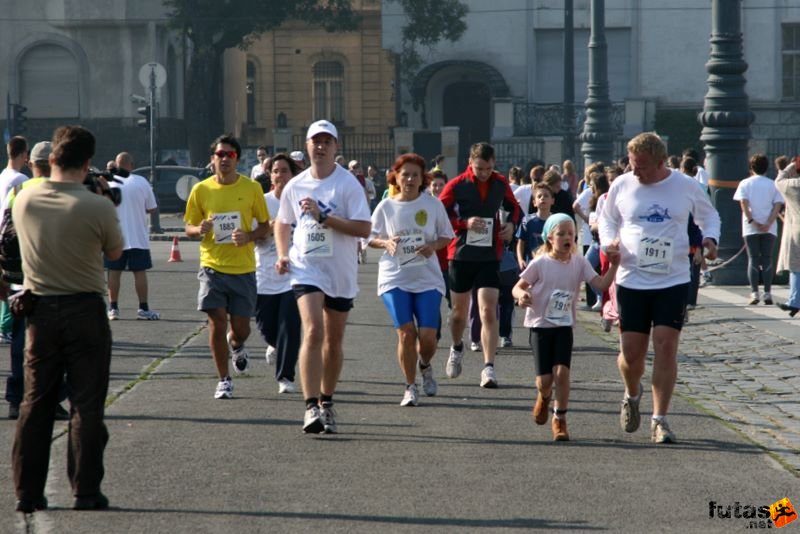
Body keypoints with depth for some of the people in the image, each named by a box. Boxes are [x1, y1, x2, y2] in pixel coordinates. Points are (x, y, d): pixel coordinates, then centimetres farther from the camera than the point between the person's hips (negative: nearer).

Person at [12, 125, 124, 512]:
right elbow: (116, 253, 0)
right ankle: (86, 491, 4)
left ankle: (27, 492, 12)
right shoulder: (97, 207, -16)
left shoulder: (23, 200, -4)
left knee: (35, 403, 11)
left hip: (40, 310, 4)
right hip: (85, 310, -3)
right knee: (86, 405, 4)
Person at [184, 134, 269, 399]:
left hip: (243, 269, 0)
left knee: (241, 328, 3)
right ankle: (224, 380, 9)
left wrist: (249, 236, -15)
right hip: (212, 266, 0)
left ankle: (236, 345, 41)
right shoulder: (201, 190, 1)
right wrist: (200, 230, -15)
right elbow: (189, 228, 8)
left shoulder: (252, 188, -1)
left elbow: (265, 226, 5)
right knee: (217, 321, -6)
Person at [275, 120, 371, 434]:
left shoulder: (348, 184, -7)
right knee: (313, 331, -19)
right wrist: (282, 255, 5)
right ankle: (311, 407, -23)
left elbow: (364, 229, -15)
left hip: (341, 273, 0)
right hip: (306, 268, 0)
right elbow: (282, 223, 21)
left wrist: (323, 217, -20)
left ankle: (327, 404, 27)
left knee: (334, 341, 11)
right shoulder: (295, 186, 5)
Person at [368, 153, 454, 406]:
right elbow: (371, 238, 10)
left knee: (428, 335, -7)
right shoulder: (386, 207, 3)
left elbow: (447, 236, 9)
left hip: (428, 278, 0)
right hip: (395, 278, 0)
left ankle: (425, 366, 29)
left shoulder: (432, 204, 2)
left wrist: (433, 246, -12)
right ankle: (410, 387, 5)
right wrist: (386, 243, -12)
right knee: (406, 332, -10)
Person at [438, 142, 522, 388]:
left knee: (488, 311, -12)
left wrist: (511, 224, 0)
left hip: (490, 256, 1)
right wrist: (465, 223, -19)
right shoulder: (456, 185, -6)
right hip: (461, 254, -1)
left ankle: (489, 368, -14)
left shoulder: (500, 184, 4)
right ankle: (457, 348, 44)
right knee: (460, 311, 14)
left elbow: (514, 208, 21)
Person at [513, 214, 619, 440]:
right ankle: (543, 397, 34)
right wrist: (522, 295, -28)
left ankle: (560, 420, 2)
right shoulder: (540, 263, -8)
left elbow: (601, 285, -8)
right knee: (545, 379, -4)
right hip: (540, 325, -2)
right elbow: (518, 287, -5)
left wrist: (613, 265, -23)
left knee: (562, 372, -16)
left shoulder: (579, 262, -1)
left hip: (564, 326, 2)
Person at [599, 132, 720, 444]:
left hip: (673, 281, -1)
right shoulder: (621, 186, 0)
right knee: (631, 353, 1)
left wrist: (710, 238, -4)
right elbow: (607, 218, 16)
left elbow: (709, 215, 15)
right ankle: (632, 395, 36)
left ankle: (659, 420, -1)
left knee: (666, 346, -10)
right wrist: (609, 241, -4)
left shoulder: (685, 187, -1)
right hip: (631, 281, 1)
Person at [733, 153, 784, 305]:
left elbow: (744, 203, -9)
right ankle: (767, 293, -2)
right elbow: (778, 206, -4)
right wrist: (769, 223, -11)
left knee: (753, 259, 2)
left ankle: (754, 293, -6)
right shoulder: (773, 185, 5)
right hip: (769, 229, 1)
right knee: (767, 260, 4)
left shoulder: (745, 183, 3)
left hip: (750, 228, -1)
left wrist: (752, 221, -11)